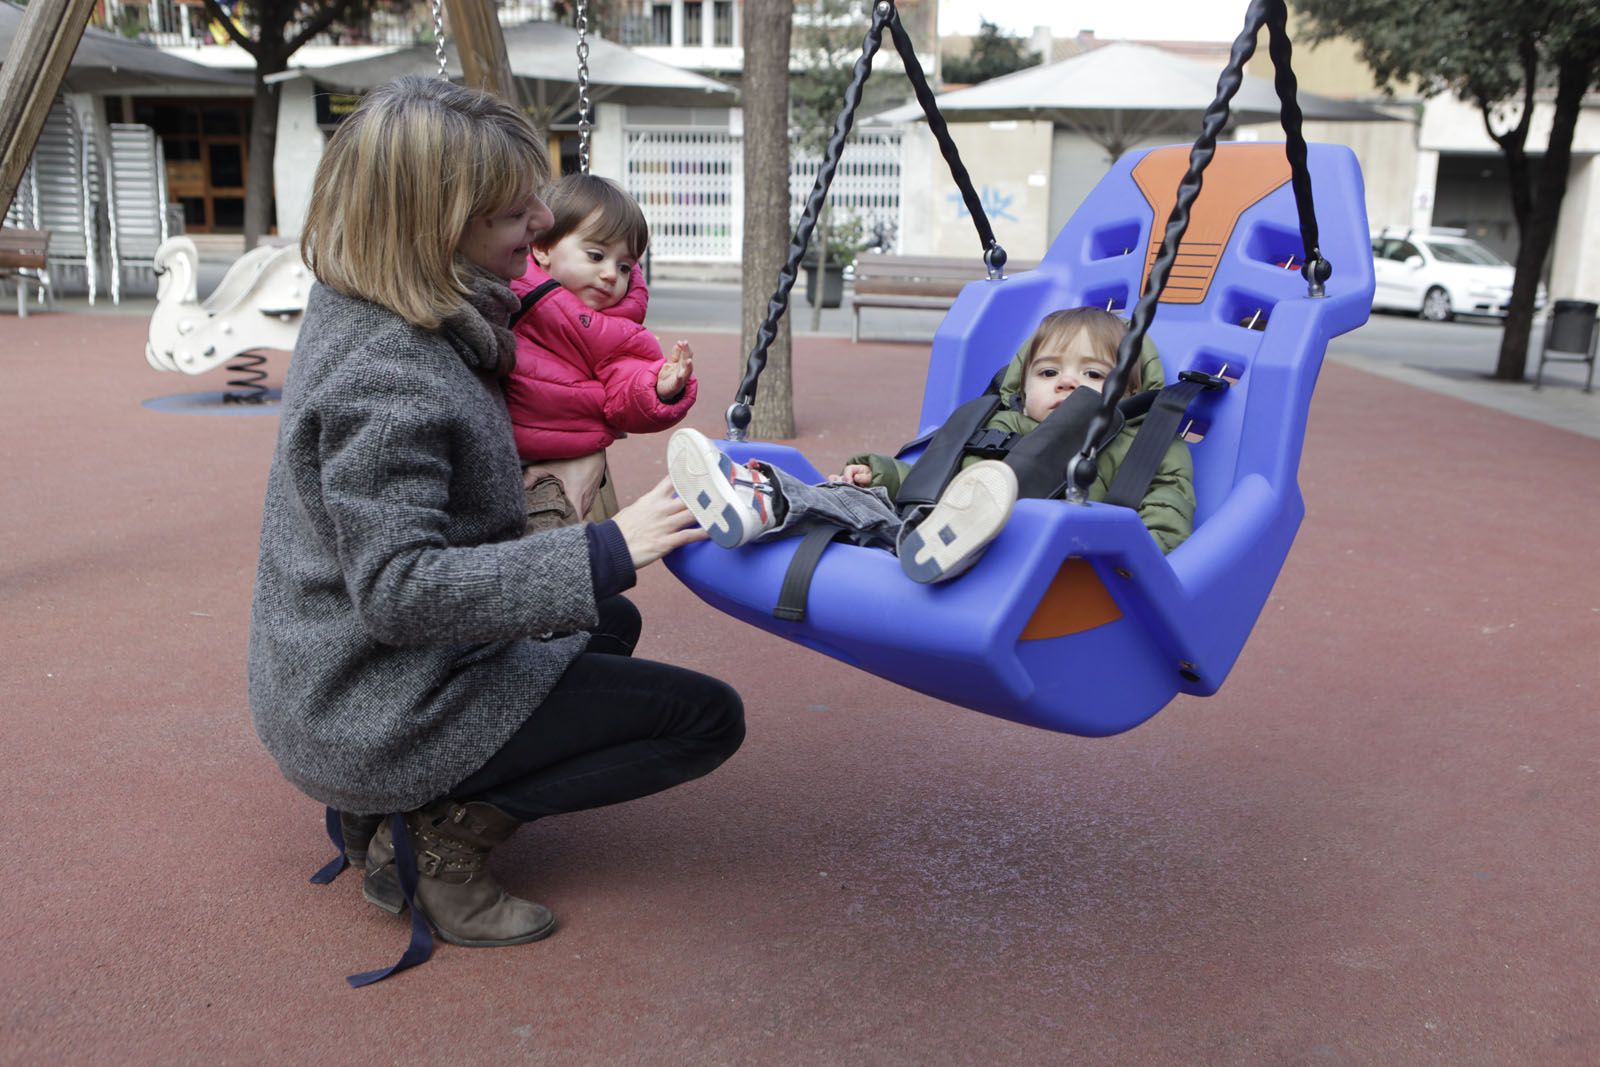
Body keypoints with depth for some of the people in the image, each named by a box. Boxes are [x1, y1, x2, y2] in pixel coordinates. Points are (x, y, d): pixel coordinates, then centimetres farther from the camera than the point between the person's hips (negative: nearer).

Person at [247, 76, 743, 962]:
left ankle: (395, 802, 15)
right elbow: (397, 588, -29)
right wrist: (602, 553, -31)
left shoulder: (359, 311, 3)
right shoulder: (385, 376, -26)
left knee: (609, 626, 29)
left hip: (339, 683, 9)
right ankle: (447, 831, -6)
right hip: (376, 717, -9)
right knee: (708, 719, -5)